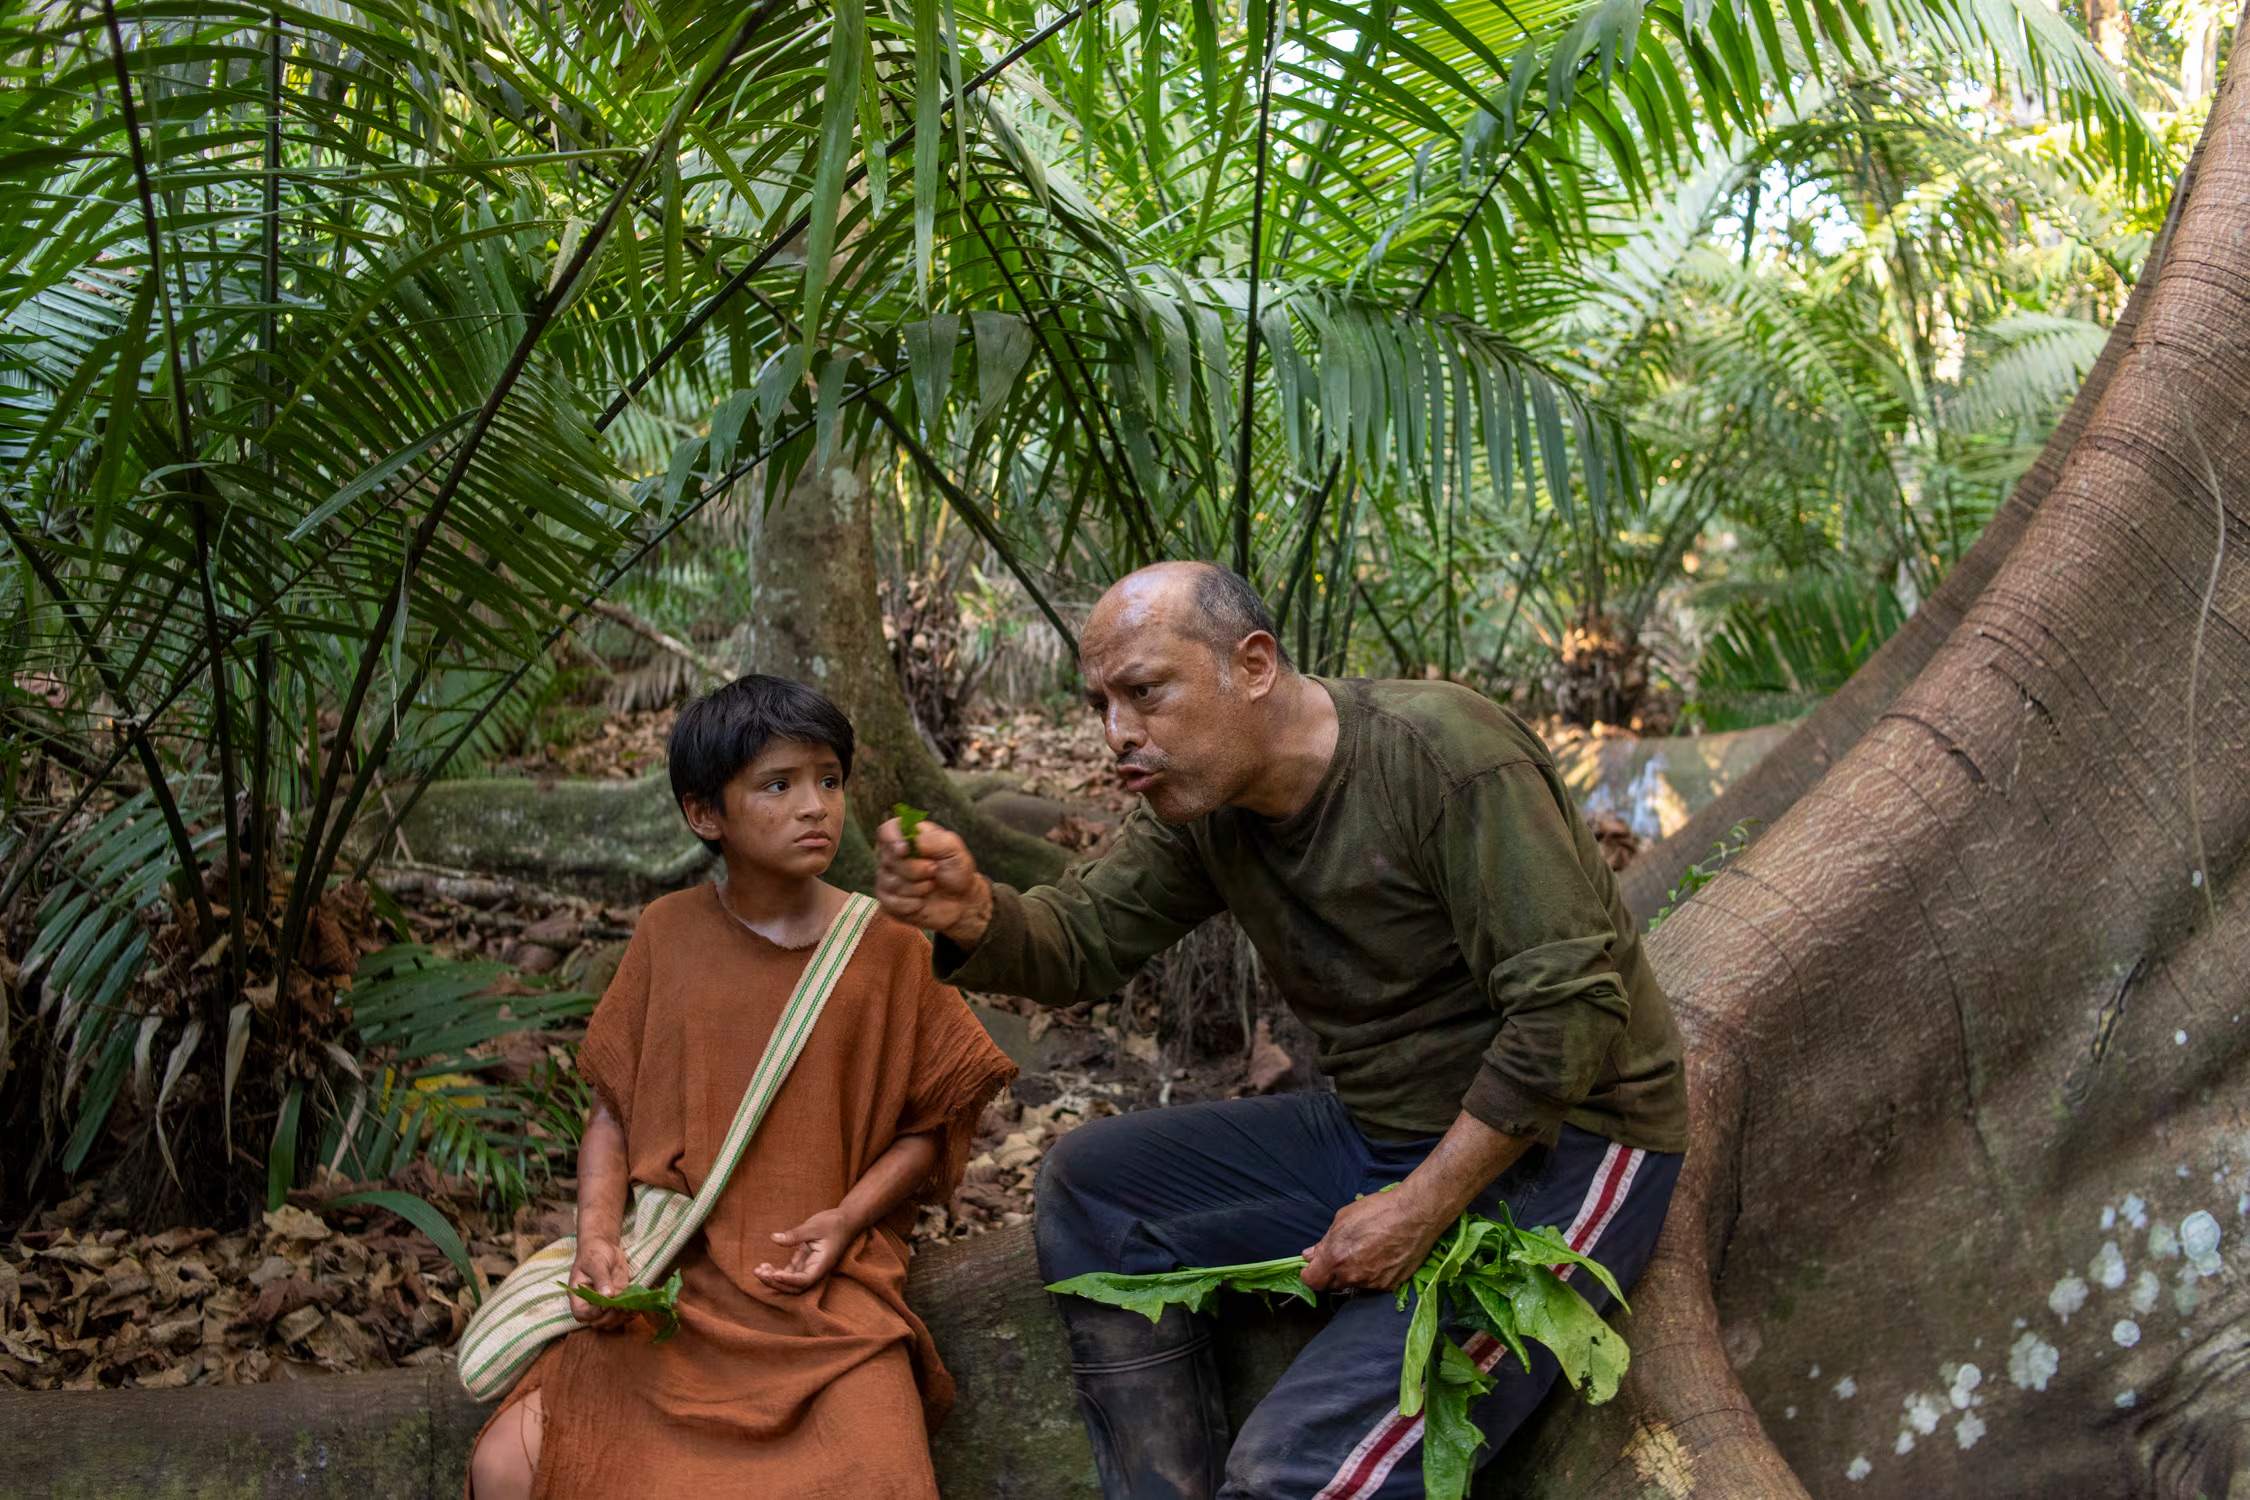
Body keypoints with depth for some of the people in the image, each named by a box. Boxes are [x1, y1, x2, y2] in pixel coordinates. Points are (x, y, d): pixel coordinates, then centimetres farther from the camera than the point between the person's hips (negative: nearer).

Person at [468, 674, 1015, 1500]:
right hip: (664, 1281, 2)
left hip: (827, 1283, -2)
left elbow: (928, 1125, 5)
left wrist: (848, 1218, -11)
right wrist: (597, 1235, -9)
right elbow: (612, 1111, 7)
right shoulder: (668, 933, 4)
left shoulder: (889, 948, -1)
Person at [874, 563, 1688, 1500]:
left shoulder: (1444, 755, -22)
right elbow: (1083, 941, 3)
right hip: (1378, 1133, 9)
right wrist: (972, 914, -21)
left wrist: (1419, 1211, -22)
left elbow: (1571, 1011, -24)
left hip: (1559, 1145, -8)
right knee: (1089, 1181, 5)